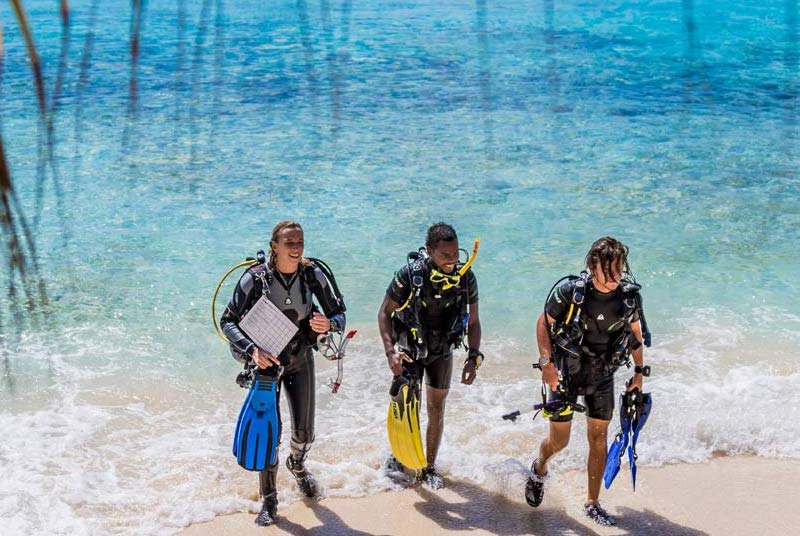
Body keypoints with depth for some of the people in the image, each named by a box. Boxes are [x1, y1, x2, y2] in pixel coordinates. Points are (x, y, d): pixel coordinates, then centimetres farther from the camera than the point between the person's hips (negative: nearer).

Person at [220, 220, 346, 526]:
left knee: (304, 432, 7)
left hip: (301, 360, 2)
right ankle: (269, 500, 14)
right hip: (267, 360, -2)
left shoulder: (312, 273, -15)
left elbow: (339, 315, -8)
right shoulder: (255, 278, -21)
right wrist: (252, 350, -33)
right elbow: (228, 321, -18)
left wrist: (329, 324, -32)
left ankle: (297, 465, 45)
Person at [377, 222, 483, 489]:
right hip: (410, 349, -3)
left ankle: (430, 467, 25)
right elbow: (385, 313, -14)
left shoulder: (466, 278, -17)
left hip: (443, 351, 3)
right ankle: (398, 456, 18)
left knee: (437, 409, 9)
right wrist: (391, 351, -25)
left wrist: (473, 358, -15)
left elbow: (473, 322, -5)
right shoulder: (409, 275, -25)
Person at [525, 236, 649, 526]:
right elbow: (544, 323, -8)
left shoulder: (630, 295, -10)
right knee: (559, 440, 1)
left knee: (598, 437, 7)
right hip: (567, 372, -3)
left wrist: (639, 371, 9)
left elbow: (635, 332, 7)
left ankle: (592, 503, 21)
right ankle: (539, 469, 37)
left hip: (602, 374, 3)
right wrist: (546, 362, -17)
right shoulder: (571, 292, -20)